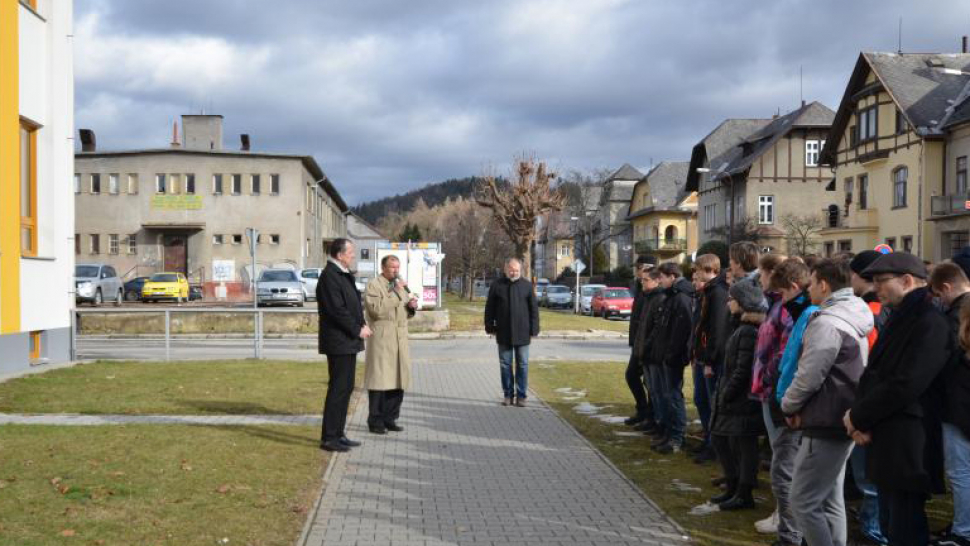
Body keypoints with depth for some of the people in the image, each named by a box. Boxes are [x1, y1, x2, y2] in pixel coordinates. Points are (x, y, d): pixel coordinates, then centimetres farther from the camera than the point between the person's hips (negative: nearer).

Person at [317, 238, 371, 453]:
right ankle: (329, 437, 0)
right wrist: (357, 329, -15)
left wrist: (362, 325, 6)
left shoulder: (344, 274, 17)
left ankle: (338, 434, 22)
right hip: (338, 342, -10)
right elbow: (337, 310, -22)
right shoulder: (329, 276, -16)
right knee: (338, 389, -6)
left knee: (345, 388, 14)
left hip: (348, 341, 10)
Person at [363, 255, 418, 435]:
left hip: (400, 339, 7)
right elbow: (376, 309, -19)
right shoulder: (374, 285, -4)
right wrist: (396, 293, -19)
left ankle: (390, 418, 15)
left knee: (398, 379, 6)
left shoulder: (400, 285, 22)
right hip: (382, 338, -7)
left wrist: (411, 306, 5)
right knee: (380, 379, -6)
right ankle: (375, 421, 2)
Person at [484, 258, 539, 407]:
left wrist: (533, 330, -1)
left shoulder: (527, 286, 3)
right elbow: (489, 309, 8)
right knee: (505, 365, 6)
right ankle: (508, 395, 14)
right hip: (503, 333, 1)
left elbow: (534, 309, 4)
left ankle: (521, 396, 10)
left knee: (522, 365, 3)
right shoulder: (497, 286, 3)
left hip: (522, 333, -1)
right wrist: (490, 327, 3)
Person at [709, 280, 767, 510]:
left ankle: (744, 495, 12)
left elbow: (742, 370, -22)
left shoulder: (749, 332, -19)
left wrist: (726, 395, -15)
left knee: (742, 445, 0)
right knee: (719, 439, 18)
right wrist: (723, 394, 13)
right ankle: (733, 488, 29)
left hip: (743, 402, -11)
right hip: (733, 399, 11)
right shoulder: (744, 328, 12)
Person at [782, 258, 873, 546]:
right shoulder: (855, 319, 12)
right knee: (831, 499, 17)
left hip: (826, 425, -10)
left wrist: (789, 406, -1)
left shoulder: (827, 323, -19)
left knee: (804, 502, -5)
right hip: (845, 420, 10)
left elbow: (808, 377, -20)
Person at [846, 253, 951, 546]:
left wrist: (858, 416, -11)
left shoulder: (930, 323, -17)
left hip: (907, 448, -10)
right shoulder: (900, 320, 16)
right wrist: (861, 417, -2)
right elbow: (873, 374, 16)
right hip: (887, 444, 10)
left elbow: (905, 386, -23)